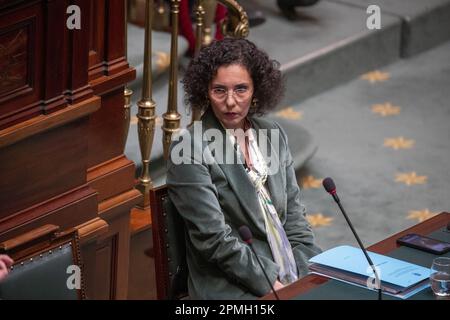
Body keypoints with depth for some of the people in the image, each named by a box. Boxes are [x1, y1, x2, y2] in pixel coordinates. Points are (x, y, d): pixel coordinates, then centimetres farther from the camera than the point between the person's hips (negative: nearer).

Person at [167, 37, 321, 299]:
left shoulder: (273, 135, 11)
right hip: (231, 289, -6)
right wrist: (274, 286, -14)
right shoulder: (189, 150, -7)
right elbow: (215, 240, -11)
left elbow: (294, 216, 12)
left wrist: (313, 275, -2)